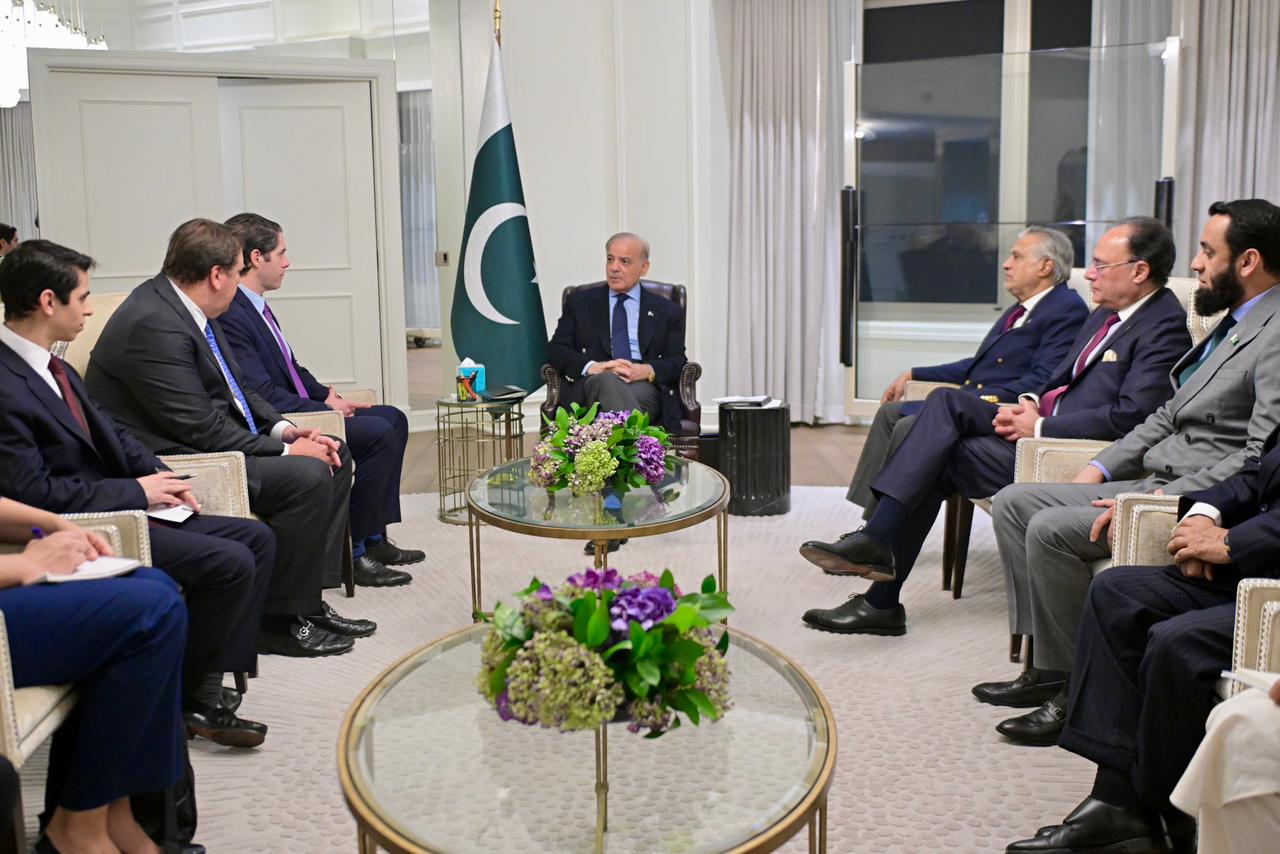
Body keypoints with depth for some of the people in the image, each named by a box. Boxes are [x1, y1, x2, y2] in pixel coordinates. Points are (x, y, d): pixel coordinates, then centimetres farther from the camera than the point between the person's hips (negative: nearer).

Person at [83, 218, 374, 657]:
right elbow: (201, 428, -24)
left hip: (210, 444, 11)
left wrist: (282, 428, 1)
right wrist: (284, 450, -17)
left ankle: (308, 602, 8)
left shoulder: (184, 307, 8)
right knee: (307, 476, -25)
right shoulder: (154, 324, -23)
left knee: (335, 456, 7)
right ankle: (280, 621, -11)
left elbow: (233, 390, 16)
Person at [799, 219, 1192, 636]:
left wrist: (1040, 427, -18)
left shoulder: (1165, 327, -12)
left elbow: (1128, 417, -22)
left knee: (937, 460, -15)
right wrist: (1031, 403, 1)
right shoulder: (1108, 313, 17)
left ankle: (883, 601, -8)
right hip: (1042, 423, 9)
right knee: (945, 402, -9)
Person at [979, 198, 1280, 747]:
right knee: (1013, 502, 3)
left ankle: (1072, 690, -9)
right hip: (1156, 483, 10)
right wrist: (1100, 469, 10)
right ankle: (1047, 664, 4)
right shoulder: (1233, 323, 17)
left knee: (1050, 529, -24)